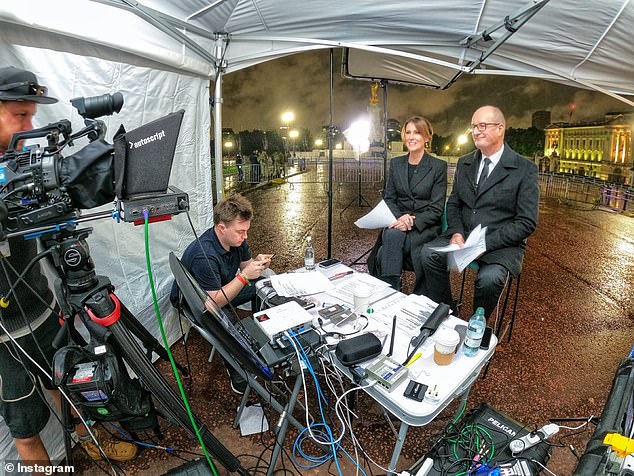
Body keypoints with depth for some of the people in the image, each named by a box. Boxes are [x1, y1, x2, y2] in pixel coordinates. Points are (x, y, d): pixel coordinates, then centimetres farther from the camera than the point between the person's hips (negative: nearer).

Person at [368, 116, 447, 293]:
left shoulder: (439, 166, -1)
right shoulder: (395, 163, 12)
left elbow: (436, 209, -4)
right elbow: (388, 198, 9)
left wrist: (413, 221, -22)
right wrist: (400, 217, -13)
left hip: (425, 227, -3)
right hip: (398, 222, 3)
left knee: (394, 236, -32)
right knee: (391, 235, -33)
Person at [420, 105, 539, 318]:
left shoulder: (524, 169, -6)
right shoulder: (464, 163, 10)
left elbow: (527, 222, -10)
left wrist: (485, 243, -20)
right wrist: (456, 233, -8)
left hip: (501, 243, -4)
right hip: (463, 235, 5)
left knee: (489, 278, -32)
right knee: (428, 252, -21)